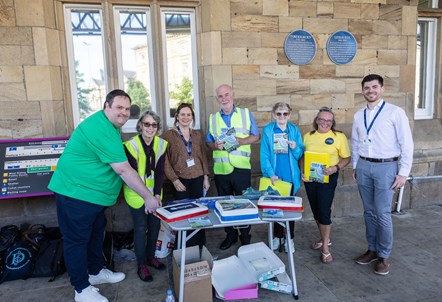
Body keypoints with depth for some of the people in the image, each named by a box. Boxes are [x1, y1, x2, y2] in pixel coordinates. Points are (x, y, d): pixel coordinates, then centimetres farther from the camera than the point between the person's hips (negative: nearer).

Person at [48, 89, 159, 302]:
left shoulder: (109, 125, 8)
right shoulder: (102, 130, -26)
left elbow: (118, 165, 19)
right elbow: (124, 170, -27)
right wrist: (148, 198, -20)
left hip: (93, 193, 10)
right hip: (76, 193, -10)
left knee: (95, 234, 21)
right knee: (77, 240, 3)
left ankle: (96, 272, 38)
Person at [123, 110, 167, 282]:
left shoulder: (161, 144, -5)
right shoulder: (131, 145, -17)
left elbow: (160, 172, -6)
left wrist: (157, 194, -16)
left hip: (154, 192, 4)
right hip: (136, 193, -4)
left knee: (155, 225, 11)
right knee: (141, 227, 0)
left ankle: (151, 257, 32)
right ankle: (141, 265, 16)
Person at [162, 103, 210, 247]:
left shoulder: (197, 134, 11)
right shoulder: (168, 135, -1)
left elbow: (203, 156, 13)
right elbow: (165, 160, -5)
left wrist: (206, 177, 6)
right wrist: (174, 179, -10)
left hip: (198, 179, 3)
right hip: (180, 181, -3)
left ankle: (200, 246, 19)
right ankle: (187, 248, 15)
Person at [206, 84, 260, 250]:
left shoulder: (246, 113, 4)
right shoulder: (213, 118, 10)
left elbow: (256, 136, 4)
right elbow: (208, 142, 12)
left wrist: (242, 141, -14)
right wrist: (215, 145, -11)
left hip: (241, 168, -2)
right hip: (221, 169, 3)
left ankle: (245, 236, 23)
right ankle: (230, 235, 28)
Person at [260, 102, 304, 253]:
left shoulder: (294, 130, 3)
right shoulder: (267, 130, -2)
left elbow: (300, 154, 6)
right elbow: (264, 154, -6)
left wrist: (295, 148, -16)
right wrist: (270, 173, -13)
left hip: (290, 175, 1)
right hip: (274, 175, -1)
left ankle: (290, 238, 22)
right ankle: (277, 236, 26)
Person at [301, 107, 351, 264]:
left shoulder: (339, 136, -2)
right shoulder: (307, 136, 8)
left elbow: (346, 158, -2)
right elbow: (302, 156, 11)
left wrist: (336, 167, -19)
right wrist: (302, 171, -4)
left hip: (328, 179, -4)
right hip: (309, 179, 4)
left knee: (324, 211, -5)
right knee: (316, 211, 14)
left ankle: (325, 248, 11)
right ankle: (325, 239, 35)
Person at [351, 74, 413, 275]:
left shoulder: (395, 112, -7)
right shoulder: (358, 116, 8)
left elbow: (406, 144, -8)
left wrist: (403, 173, -9)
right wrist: (355, 166, 15)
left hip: (385, 167, -5)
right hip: (363, 167, 5)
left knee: (383, 214, -2)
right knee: (369, 212, 13)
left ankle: (384, 256, 15)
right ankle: (372, 249, 27)